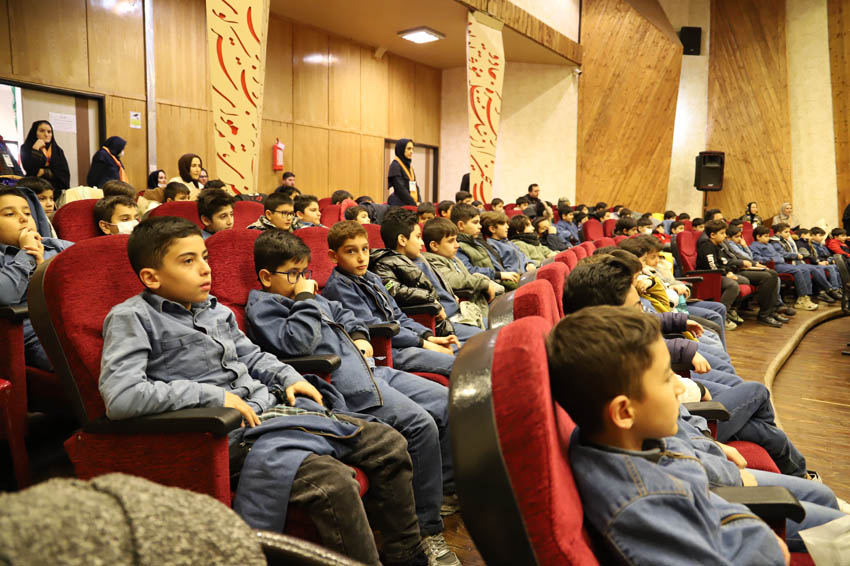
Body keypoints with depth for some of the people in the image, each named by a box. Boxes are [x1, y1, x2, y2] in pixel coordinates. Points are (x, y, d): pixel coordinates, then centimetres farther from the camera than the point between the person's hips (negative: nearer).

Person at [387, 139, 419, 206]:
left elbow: (415, 186, 15)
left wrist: (419, 202, 0)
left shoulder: (409, 165, 16)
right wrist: (413, 204, -16)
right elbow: (400, 188, -14)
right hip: (399, 204, -7)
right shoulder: (395, 166, -7)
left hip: (412, 204, 7)